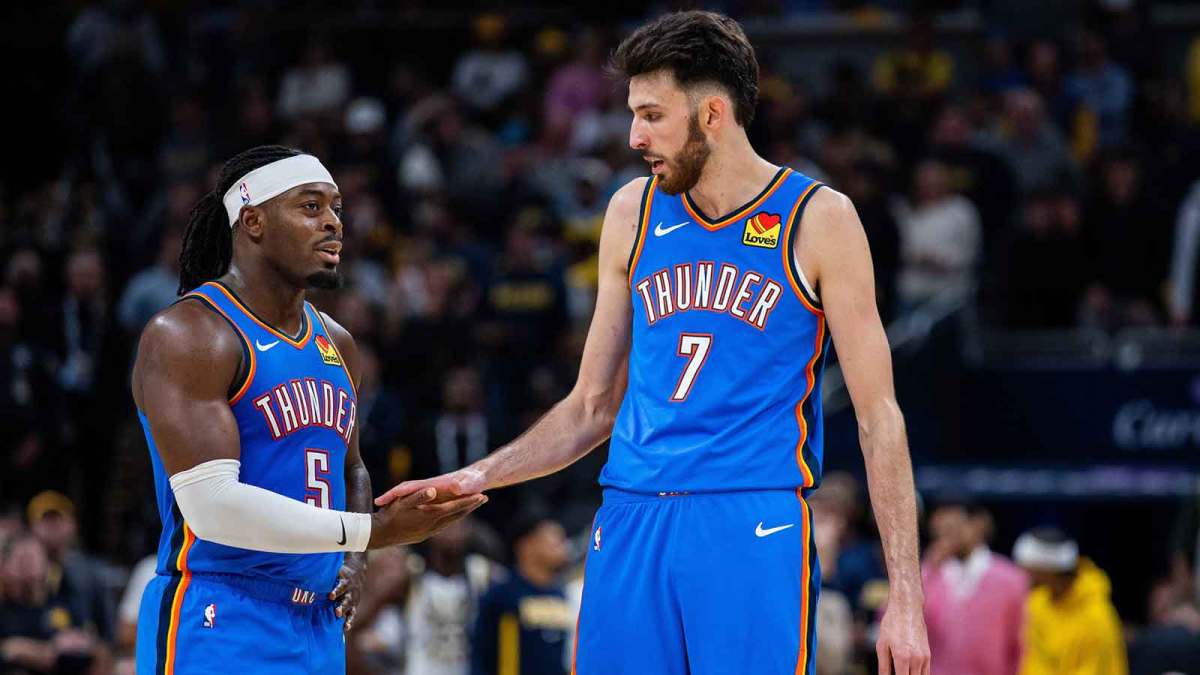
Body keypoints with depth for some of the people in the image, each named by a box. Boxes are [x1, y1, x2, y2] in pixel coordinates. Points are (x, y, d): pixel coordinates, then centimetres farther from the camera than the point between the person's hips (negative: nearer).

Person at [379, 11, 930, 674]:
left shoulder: (817, 219, 0)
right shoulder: (633, 213, 13)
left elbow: (877, 417, 0)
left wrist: (905, 594, -6)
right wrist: (478, 477, 6)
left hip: (755, 533, -4)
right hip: (631, 526, 4)